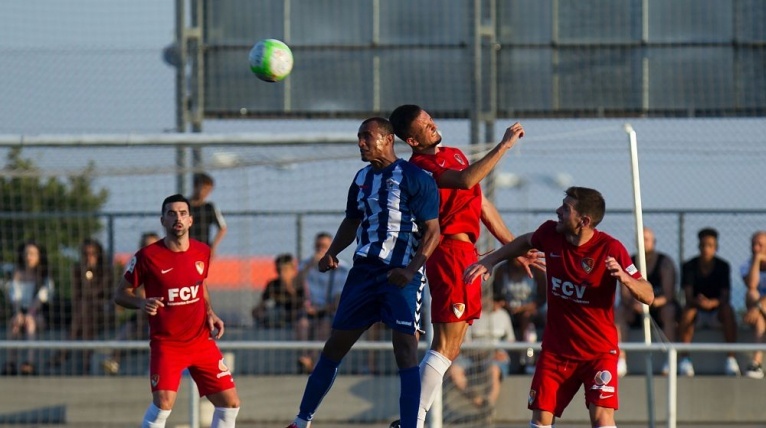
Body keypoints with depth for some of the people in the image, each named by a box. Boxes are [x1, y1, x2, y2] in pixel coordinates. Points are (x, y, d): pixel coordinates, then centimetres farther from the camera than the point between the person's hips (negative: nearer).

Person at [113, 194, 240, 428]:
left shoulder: (202, 252, 3)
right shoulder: (147, 256, -12)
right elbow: (120, 294, -3)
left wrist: (210, 313, 5)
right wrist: (142, 303, -24)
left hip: (202, 341, 5)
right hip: (166, 344, -5)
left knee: (230, 402, 3)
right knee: (163, 402, -24)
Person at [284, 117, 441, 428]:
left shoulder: (414, 178, -8)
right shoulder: (362, 178, 12)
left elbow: (432, 231, -11)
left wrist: (411, 270, -23)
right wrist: (332, 253, 8)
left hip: (402, 274, -6)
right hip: (364, 270, 6)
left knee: (405, 350, -15)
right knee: (335, 344, 10)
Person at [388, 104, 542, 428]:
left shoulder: (454, 155, 20)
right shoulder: (420, 167, -11)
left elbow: (481, 204, 24)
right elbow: (466, 180, -28)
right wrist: (504, 146, -25)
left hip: (466, 254, 10)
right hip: (450, 253, -10)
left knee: (451, 348, 11)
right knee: (446, 346, -13)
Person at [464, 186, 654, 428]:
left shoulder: (610, 249, -18)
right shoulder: (550, 234, -6)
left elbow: (647, 296, -18)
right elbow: (526, 242, 20)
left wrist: (624, 278, -37)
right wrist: (490, 261, 15)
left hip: (599, 351, -4)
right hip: (556, 348, 4)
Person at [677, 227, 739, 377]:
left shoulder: (723, 266, -7)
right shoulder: (689, 266, -7)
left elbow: (726, 296, -16)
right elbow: (688, 296, -16)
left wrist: (713, 303, -38)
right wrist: (697, 301, -40)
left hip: (716, 309, 0)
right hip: (697, 310, 0)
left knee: (728, 310, -34)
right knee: (688, 310, -34)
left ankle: (731, 359, -35)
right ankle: (684, 358, -35)